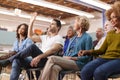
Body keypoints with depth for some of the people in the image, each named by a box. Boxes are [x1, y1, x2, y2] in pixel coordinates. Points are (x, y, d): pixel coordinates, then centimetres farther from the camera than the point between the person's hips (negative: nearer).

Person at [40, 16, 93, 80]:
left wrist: (71, 58, -12)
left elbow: (87, 57, -7)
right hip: (67, 62, 6)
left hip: (78, 63, -6)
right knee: (54, 67, -30)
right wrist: (64, 58, -1)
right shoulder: (73, 38, 25)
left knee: (52, 58, -23)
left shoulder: (87, 38, 1)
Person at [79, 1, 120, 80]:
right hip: (106, 57, 5)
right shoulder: (110, 33, 25)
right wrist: (87, 52, 5)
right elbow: (102, 50, 18)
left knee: (99, 72, -34)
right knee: (85, 71, -22)